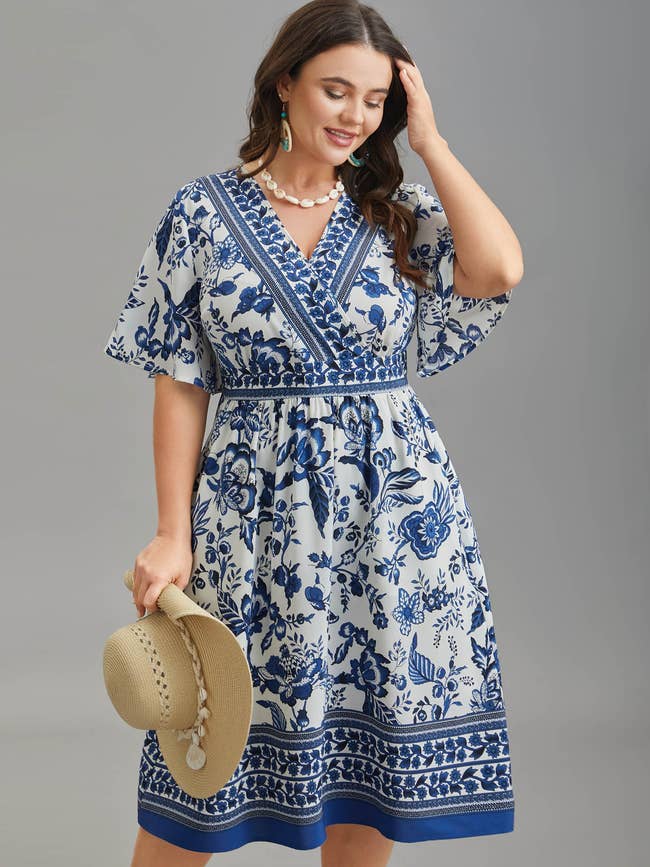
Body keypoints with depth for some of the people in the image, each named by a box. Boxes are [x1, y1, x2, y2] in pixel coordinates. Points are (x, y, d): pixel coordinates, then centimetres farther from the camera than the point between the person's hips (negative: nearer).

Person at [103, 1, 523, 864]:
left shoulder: (399, 209, 5)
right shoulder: (205, 211, -1)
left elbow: (501, 268, -16)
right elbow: (180, 384, -1)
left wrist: (430, 141, -7)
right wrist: (172, 534, -5)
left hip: (390, 506, 2)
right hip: (254, 513, -2)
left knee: (368, 754, 11)